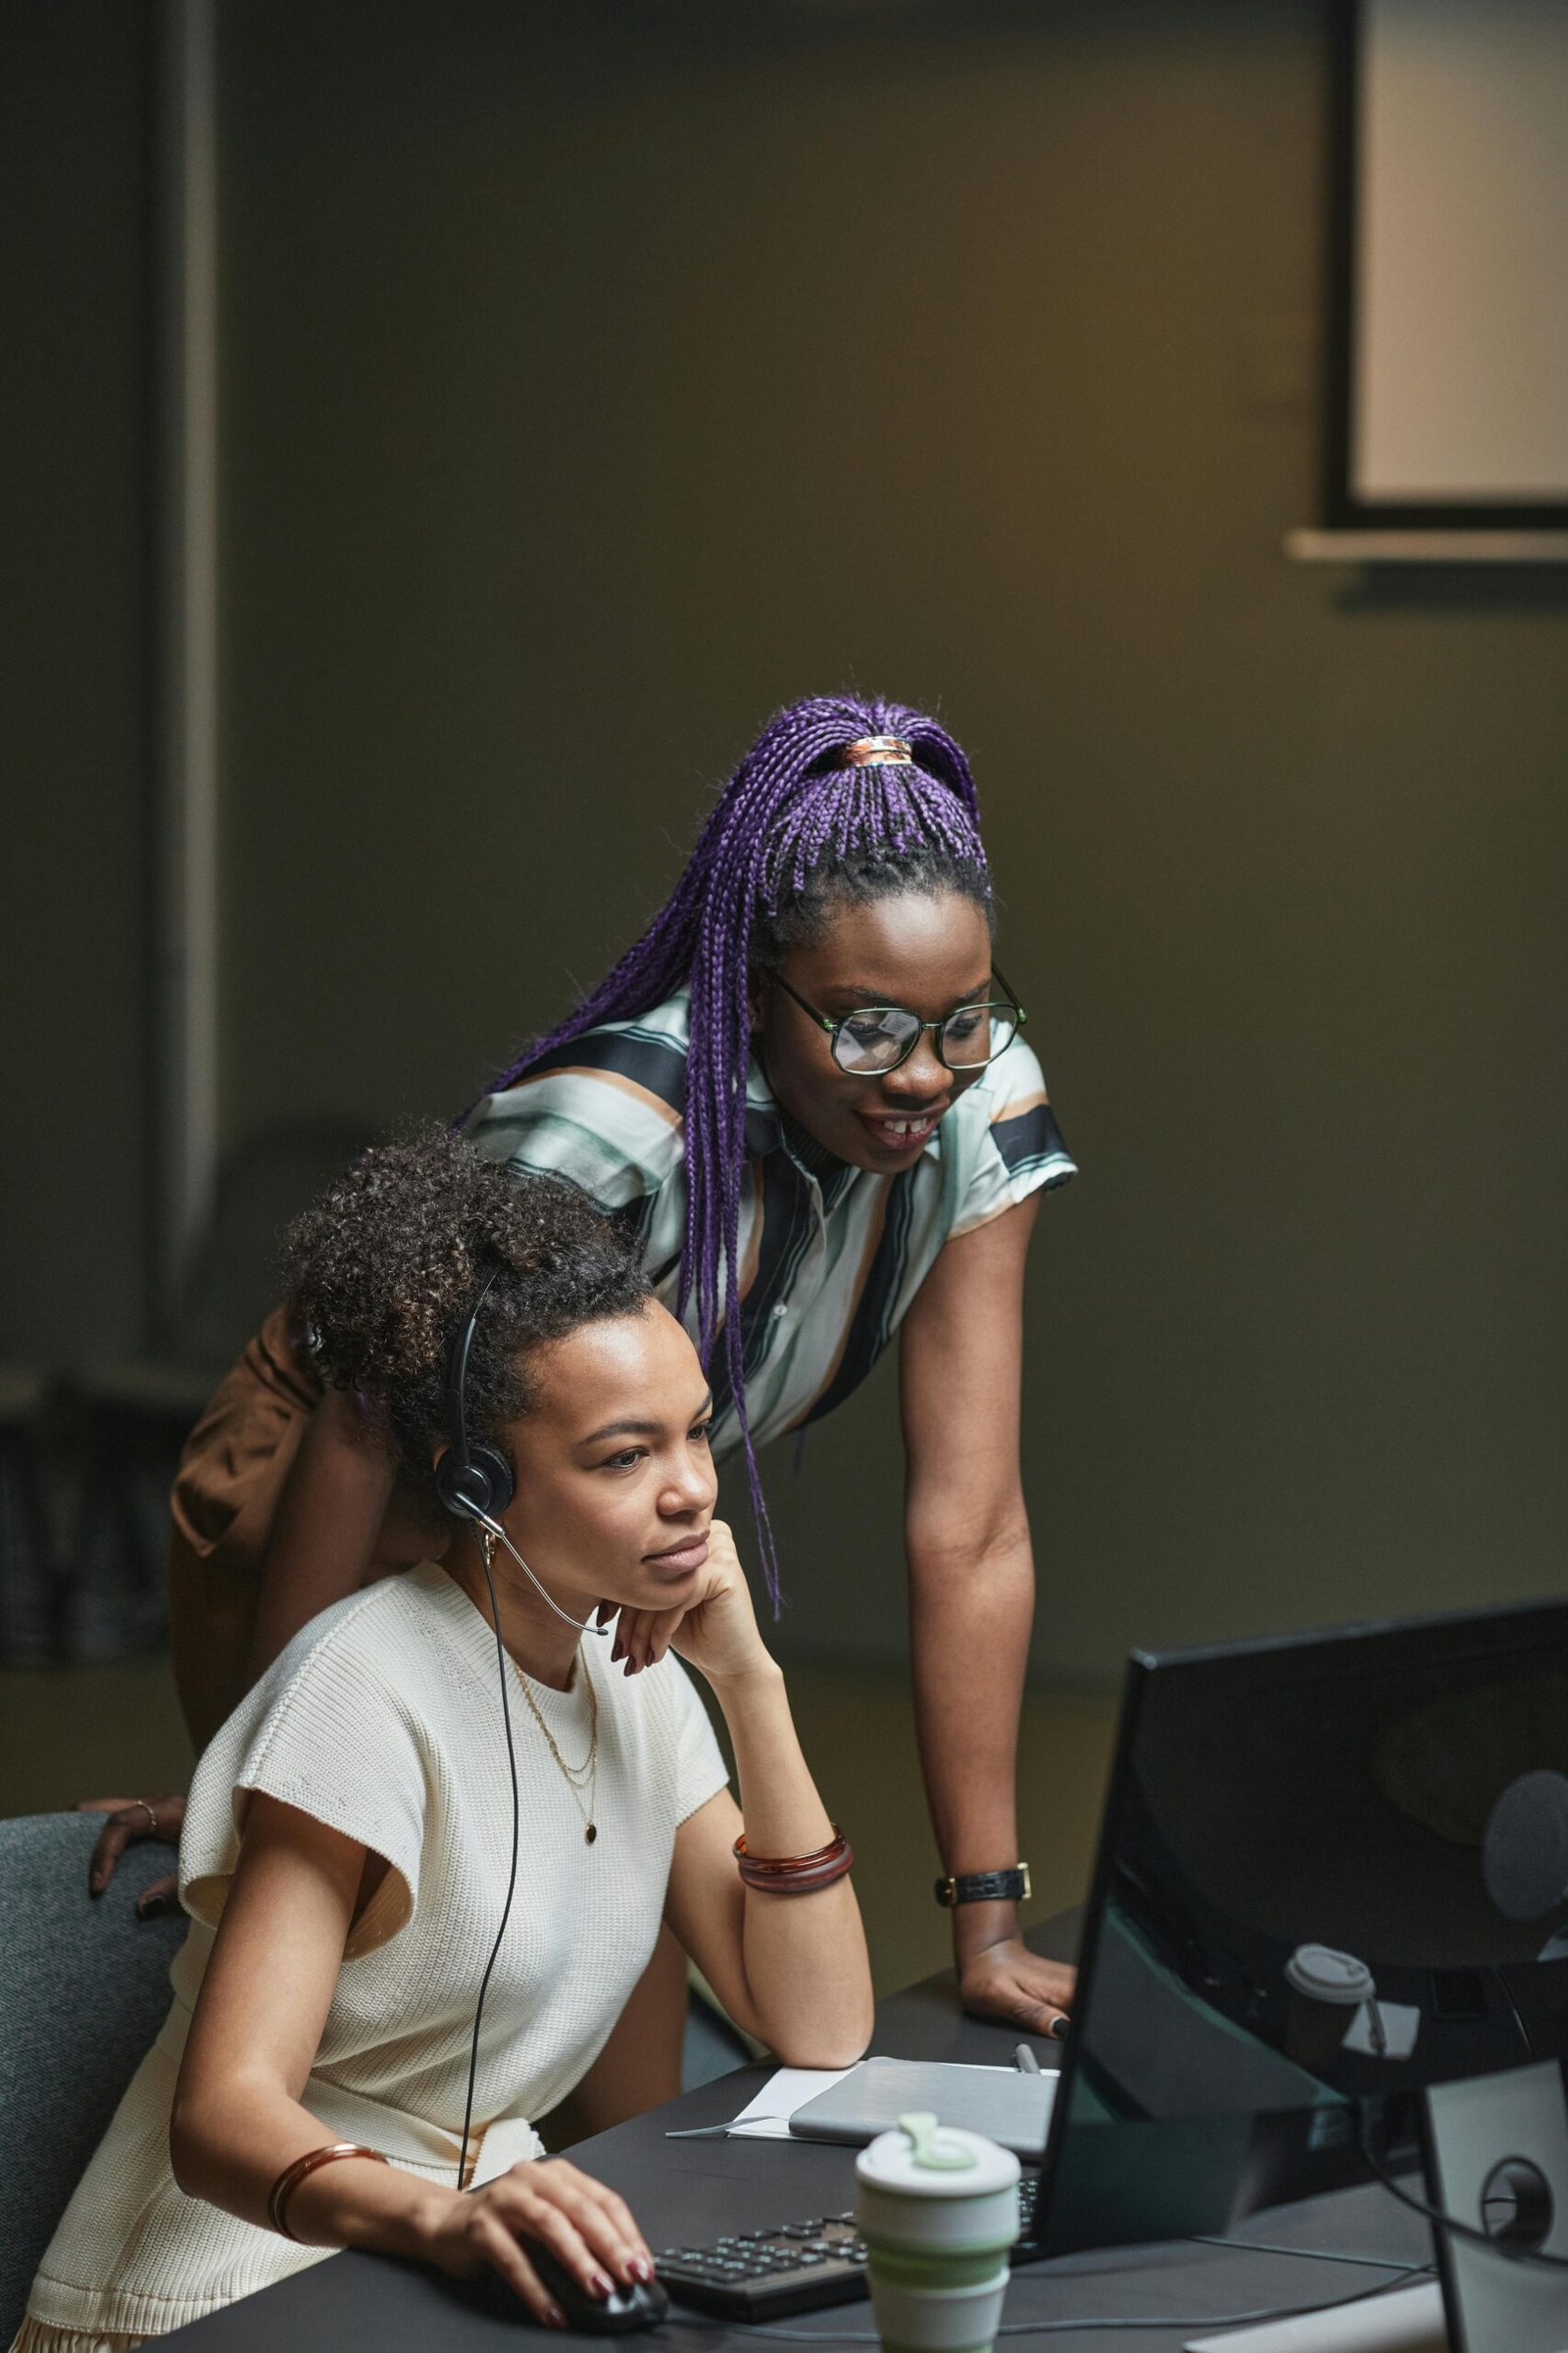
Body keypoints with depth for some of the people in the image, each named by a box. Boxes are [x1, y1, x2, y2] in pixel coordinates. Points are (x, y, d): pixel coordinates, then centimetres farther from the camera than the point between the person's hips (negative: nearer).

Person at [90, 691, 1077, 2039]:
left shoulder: (978, 1100, -19)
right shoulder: (619, 1130, -36)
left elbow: (971, 1527, -18)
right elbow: (366, 1434, -29)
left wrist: (989, 1925, -19)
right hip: (357, 1542, -5)